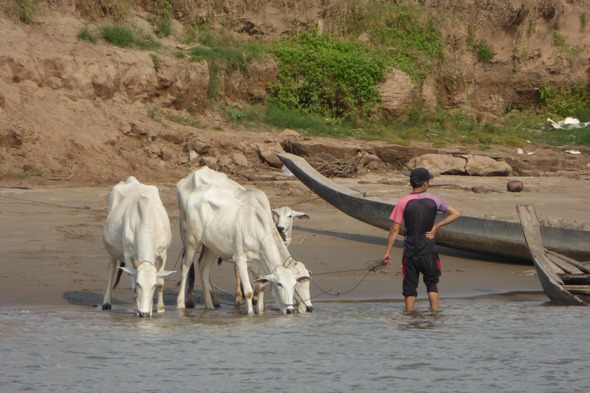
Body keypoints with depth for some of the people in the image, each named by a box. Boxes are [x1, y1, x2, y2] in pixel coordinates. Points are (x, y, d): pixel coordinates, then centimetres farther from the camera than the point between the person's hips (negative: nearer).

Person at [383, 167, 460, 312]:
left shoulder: (403, 202, -7)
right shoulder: (434, 200, -3)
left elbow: (395, 229, -7)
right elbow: (456, 214, -1)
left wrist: (388, 251, -1)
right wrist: (436, 226, 0)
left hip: (410, 253, 0)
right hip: (429, 251, 0)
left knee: (410, 288, 7)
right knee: (432, 284, 14)